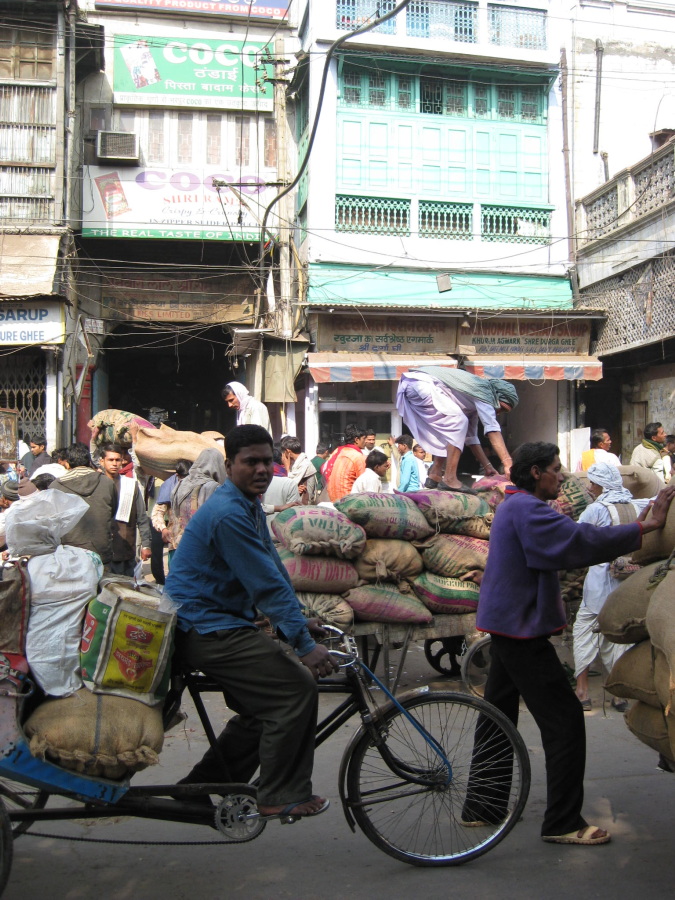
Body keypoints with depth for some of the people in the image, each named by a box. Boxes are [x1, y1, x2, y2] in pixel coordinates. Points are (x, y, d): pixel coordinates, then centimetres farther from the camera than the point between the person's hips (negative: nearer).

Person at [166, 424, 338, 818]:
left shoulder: (250, 507, 12)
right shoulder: (228, 513, -22)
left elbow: (275, 568, 20)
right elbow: (267, 583, -24)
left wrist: (299, 619, 18)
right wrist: (305, 644, -22)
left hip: (221, 623, 11)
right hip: (206, 628, -11)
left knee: (264, 705, 16)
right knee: (297, 687, -14)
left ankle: (204, 786, 25)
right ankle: (282, 797, -2)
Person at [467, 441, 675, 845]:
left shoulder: (515, 506, 18)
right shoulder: (526, 508, -17)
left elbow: (566, 549, 20)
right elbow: (581, 540, -27)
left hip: (508, 627, 11)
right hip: (522, 630, -11)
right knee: (565, 720, -5)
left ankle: (480, 807, 24)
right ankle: (563, 823, 0)